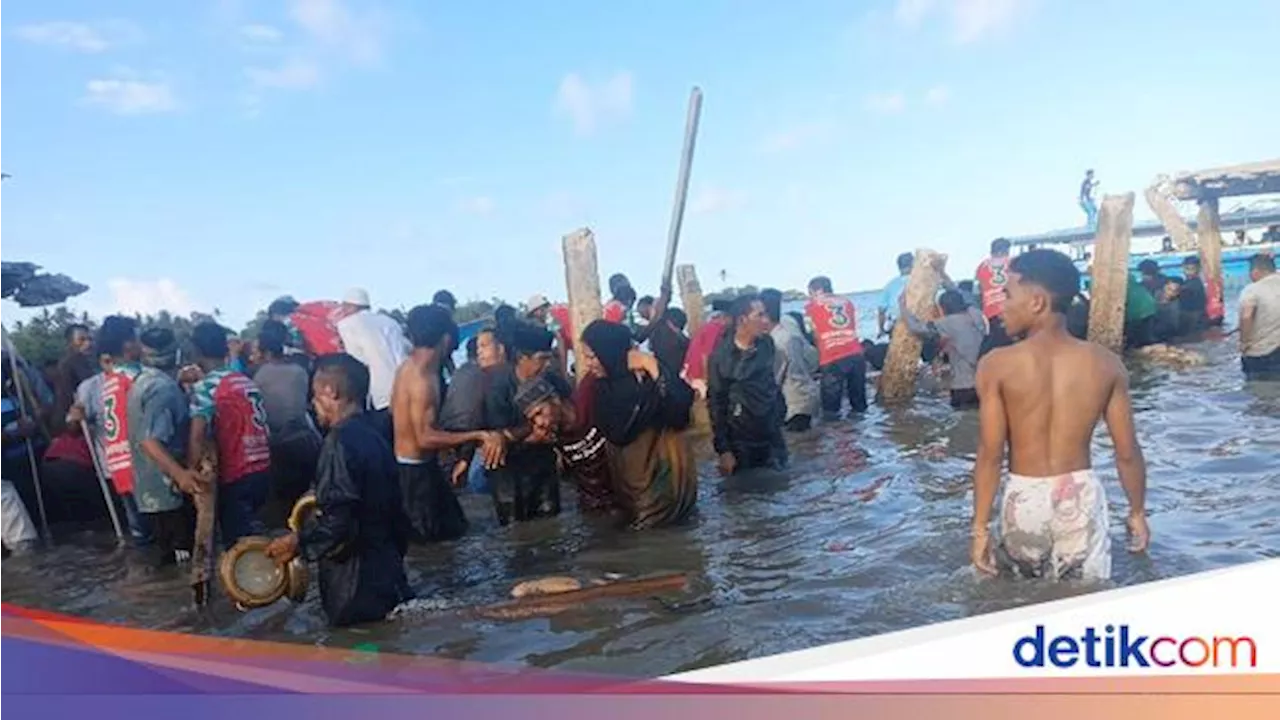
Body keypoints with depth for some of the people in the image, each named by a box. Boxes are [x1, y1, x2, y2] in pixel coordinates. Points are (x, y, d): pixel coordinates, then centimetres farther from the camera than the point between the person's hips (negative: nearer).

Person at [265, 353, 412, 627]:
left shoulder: (340, 442, -20)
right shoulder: (372, 432, 7)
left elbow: (337, 521, -24)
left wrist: (296, 542, -10)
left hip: (357, 577, -8)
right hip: (384, 563, 8)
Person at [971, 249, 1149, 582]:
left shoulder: (997, 365, -12)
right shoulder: (1106, 363, -4)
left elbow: (990, 455, -12)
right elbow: (1127, 452, 0)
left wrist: (980, 528, -5)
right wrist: (1137, 512, 15)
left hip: (1024, 499, -1)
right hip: (1081, 496, 1)